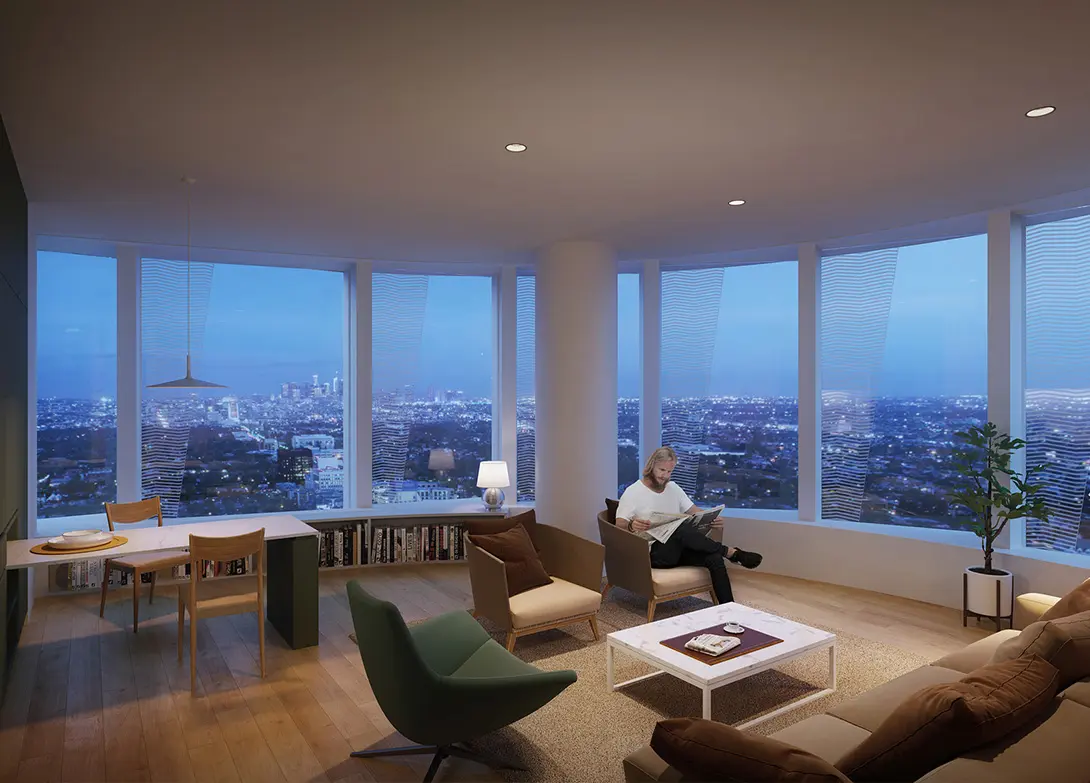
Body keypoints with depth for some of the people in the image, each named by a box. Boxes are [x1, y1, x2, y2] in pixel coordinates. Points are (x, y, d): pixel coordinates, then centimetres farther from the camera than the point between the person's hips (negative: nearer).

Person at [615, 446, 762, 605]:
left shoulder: (673, 488, 17)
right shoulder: (633, 492, -2)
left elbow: (693, 510, 16)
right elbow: (619, 524, -10)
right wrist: (631, 525, -35)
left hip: (677, 550, 6)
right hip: (653, 553, -6)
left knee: (714, 557, -25)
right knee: (683, 529, -35)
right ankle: (731, 553, -18)